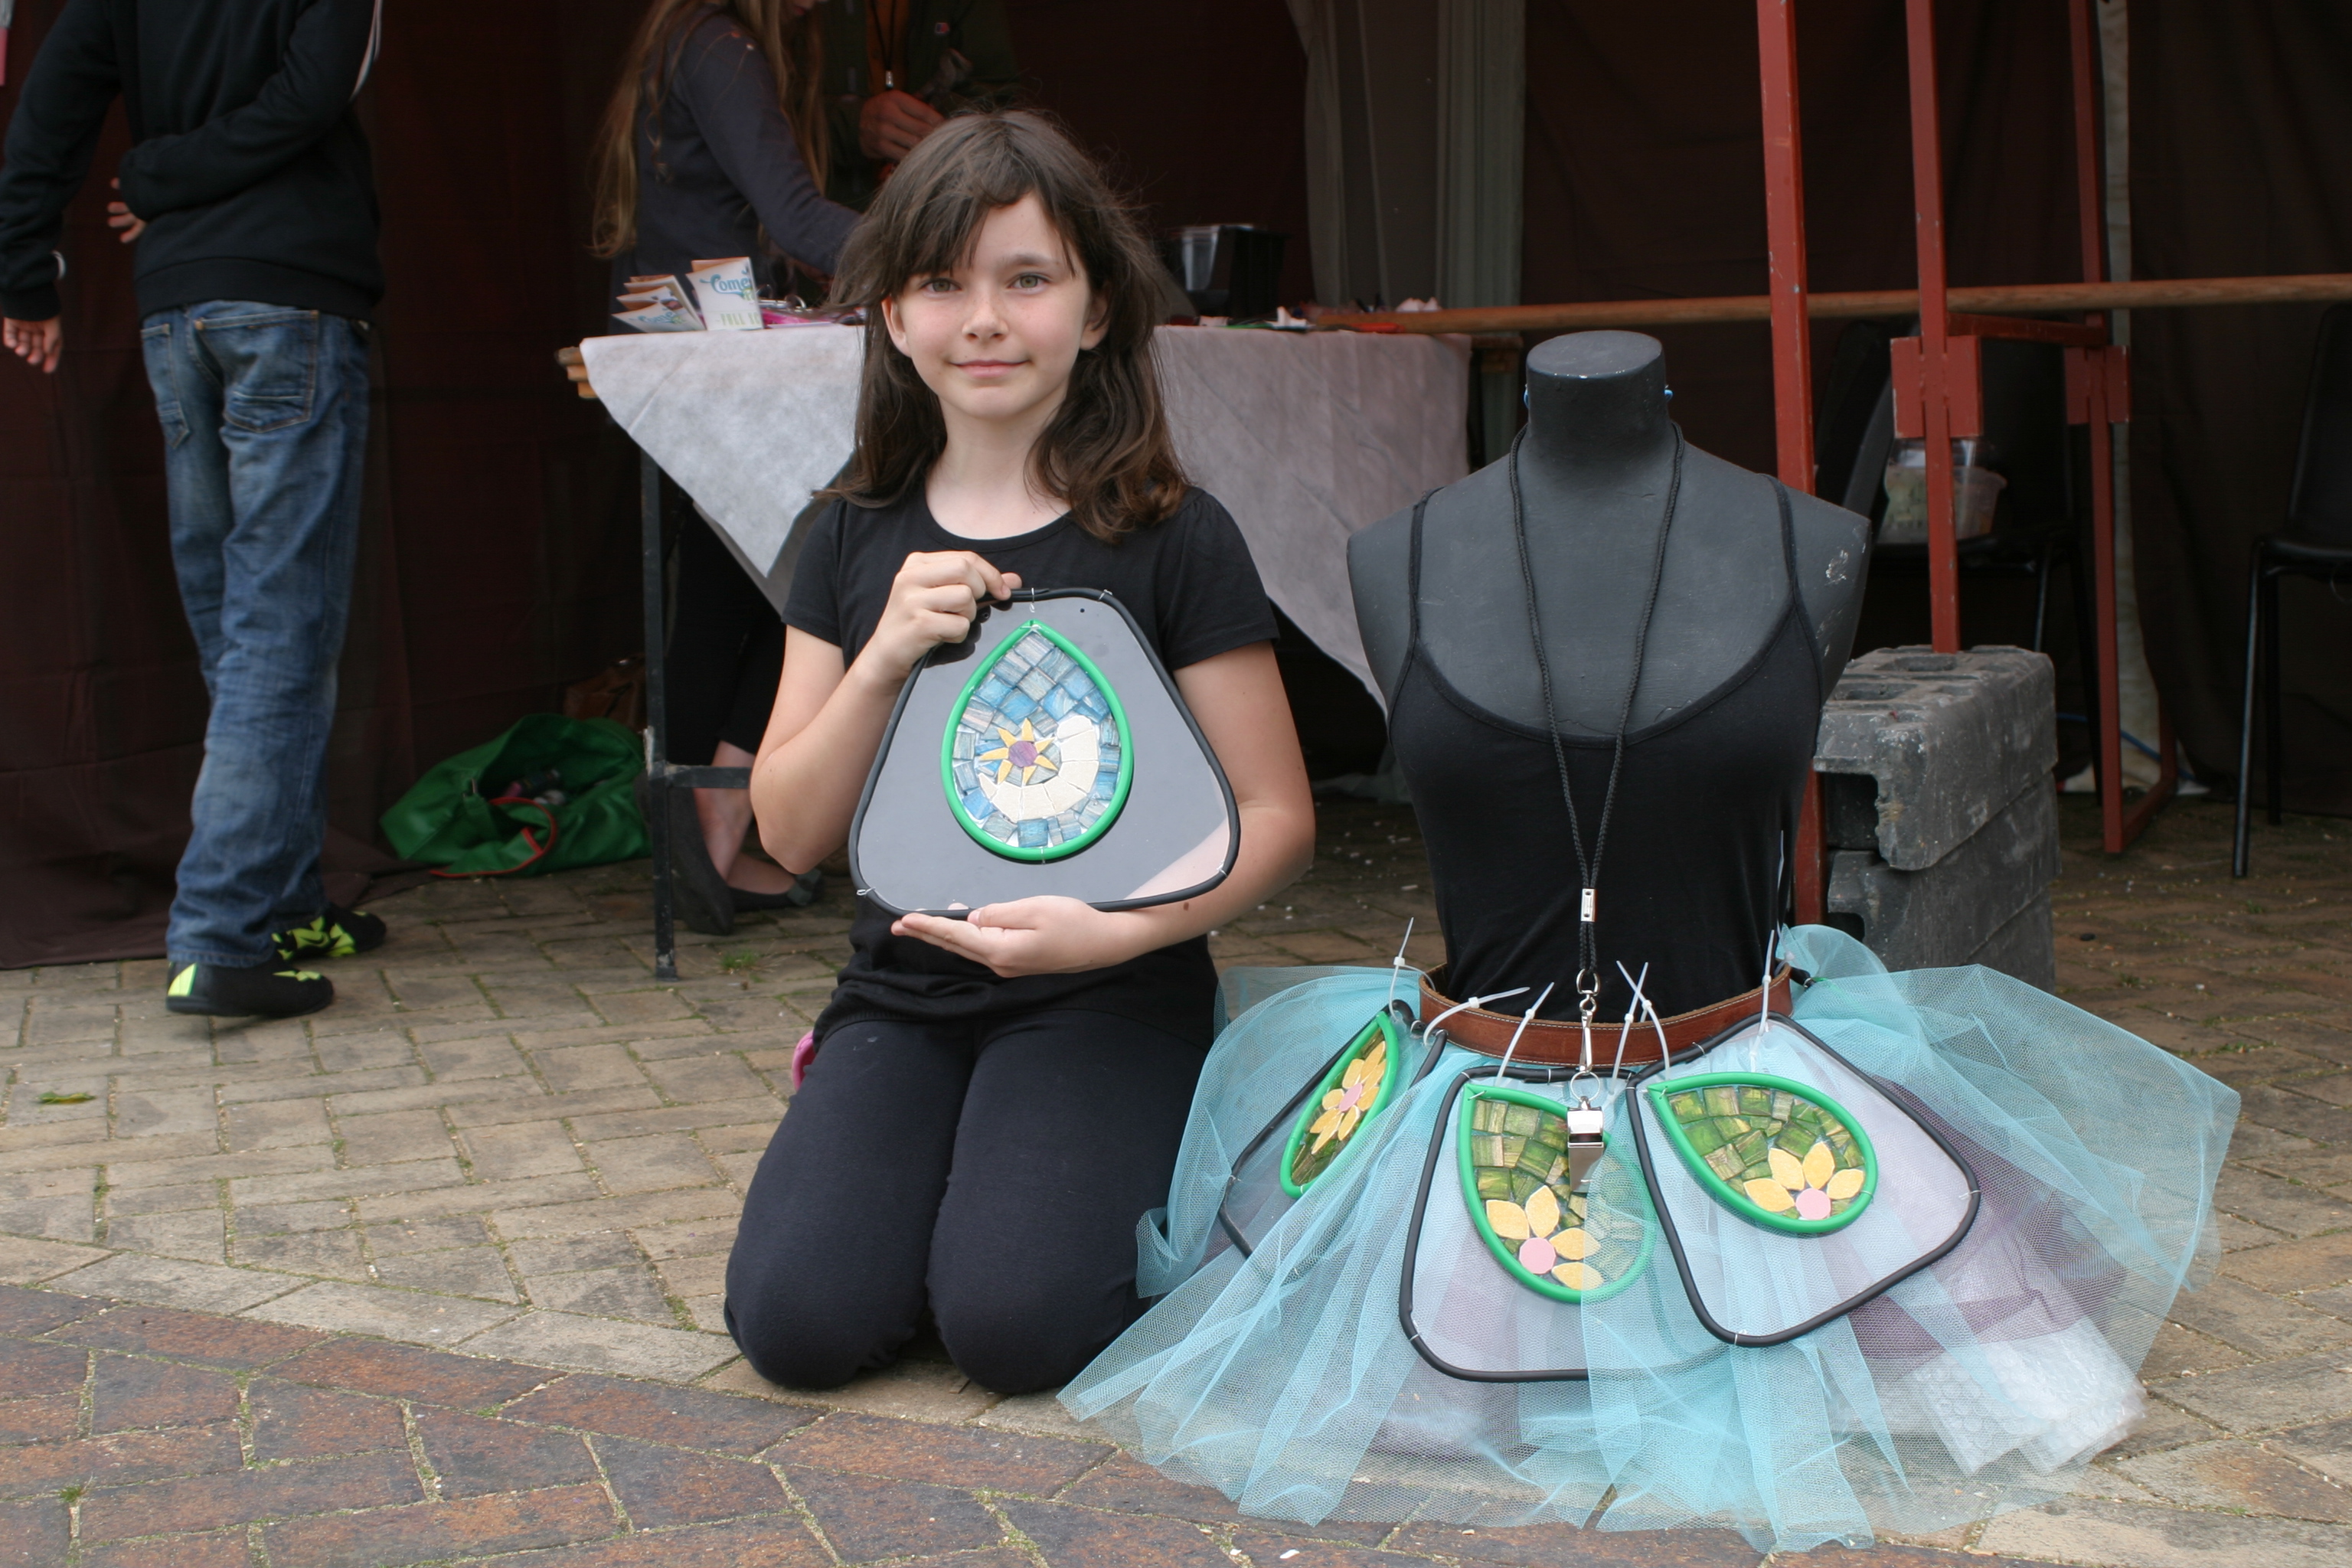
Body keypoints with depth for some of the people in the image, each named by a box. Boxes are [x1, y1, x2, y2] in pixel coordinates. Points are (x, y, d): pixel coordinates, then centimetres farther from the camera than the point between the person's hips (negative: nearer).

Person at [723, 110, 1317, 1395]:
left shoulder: (1172, 541, -5)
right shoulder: (858, 542, 7)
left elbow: (1276, 818, -5)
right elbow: (792, 833, 4)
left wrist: (1119, 929, -23)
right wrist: (885, 658, -13)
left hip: (1107, 1000, -3)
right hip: (902, 989, 3)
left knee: (1014, 1321, -25)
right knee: (797, 1322, -18)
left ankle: (1123, 1183, 8)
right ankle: (940, 1163, 12)